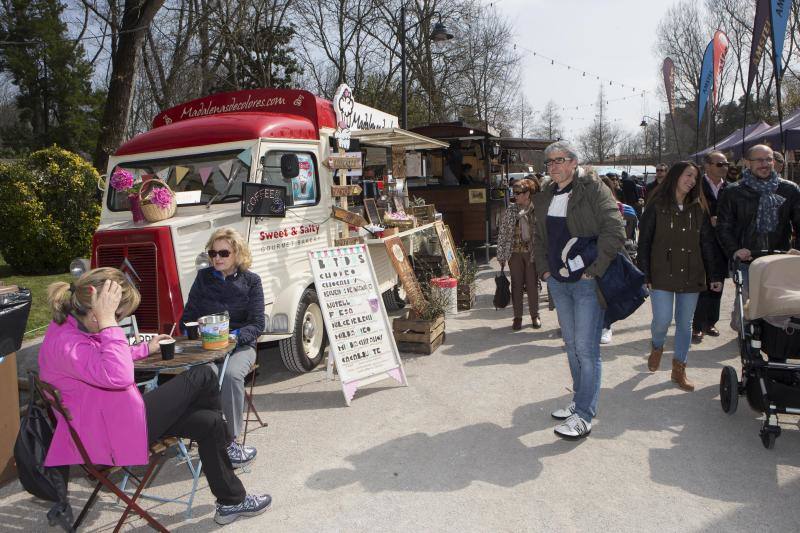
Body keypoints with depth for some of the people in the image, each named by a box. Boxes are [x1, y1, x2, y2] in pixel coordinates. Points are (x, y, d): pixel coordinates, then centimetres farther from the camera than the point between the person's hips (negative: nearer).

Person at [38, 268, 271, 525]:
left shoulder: (73, 327, 6)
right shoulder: (64, 343, -29)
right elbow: (117, 376, -44)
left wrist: (145, 348, 32)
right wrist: (107, 321, -39)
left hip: (120, 416, 11)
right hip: (115, 434, -11)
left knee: (208, 423, 8)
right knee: (202, 376, -6)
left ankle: (232, 502, 26)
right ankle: (224, 440, 22)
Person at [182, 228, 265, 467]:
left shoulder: (251, 281, 4)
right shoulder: (204, 278, 11)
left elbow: (257, 324, -3)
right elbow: (187, 318, 13)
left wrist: (234, 336, -21)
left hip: (241, 345, -1)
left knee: (231, 374, -34)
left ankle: (231, 439, -21)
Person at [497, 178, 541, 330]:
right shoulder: (510, 210, 0)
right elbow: (503, 233, 2)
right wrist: (501, 255, 1)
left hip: (531, 252, -1)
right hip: (515, 253, 2)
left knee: (532, 285, 6)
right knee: (516, 285, 7)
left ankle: (535, 316, 23)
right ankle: (517, 317, 18)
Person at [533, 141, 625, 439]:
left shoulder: (593, 190, -9)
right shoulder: (544, 199, 12)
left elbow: (614, 232, -16)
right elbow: (538, 238, 24)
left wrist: (593, 270, -16)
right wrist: (544, 269, 12)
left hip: (587, 282, -7)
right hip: (558, 282, 7)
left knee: (586, 347, -6)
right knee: (571, 345, 15)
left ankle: (584, 415, 1)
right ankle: (580, 401, 29)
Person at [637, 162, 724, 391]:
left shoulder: (698, 209, 7)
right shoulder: (656, 207, -3)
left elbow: (707, 243, 9)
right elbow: (644, 242, -3)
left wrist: (715, 275, 5)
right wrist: (644, 275, -8)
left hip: (691, 276, 3)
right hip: (662, 275, -3)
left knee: (685, 323, 7)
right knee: (662, 319, -8)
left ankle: (679, 368, 21)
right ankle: (657, 347, 26)